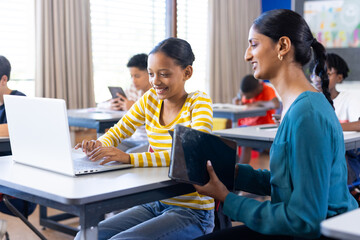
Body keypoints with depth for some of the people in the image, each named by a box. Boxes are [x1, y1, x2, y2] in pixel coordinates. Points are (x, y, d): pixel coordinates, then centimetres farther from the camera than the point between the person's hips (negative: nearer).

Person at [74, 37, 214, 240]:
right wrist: (99, 145, -14)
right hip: (155, 204, 6)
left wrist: (130, 158, -36)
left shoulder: (199, 102, -12)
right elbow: (117, 132, 11)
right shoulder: (150, 99, 5)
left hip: (192, 212, -5)